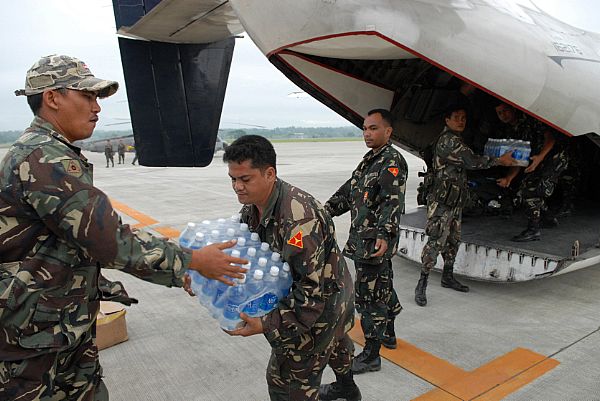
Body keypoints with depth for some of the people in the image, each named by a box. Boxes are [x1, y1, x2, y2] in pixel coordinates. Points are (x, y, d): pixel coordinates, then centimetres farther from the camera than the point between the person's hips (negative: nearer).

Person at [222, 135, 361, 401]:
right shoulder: (252, 206, -8)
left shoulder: (298, 219, -39)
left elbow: (311, 288, -35)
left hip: (318, 307, -10)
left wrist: (267, 325, -35)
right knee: (333, 342, 34)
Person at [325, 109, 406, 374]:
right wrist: (324, 211, 12)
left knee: (369, 295, -3)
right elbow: (349, 191, 20)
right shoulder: (370, 160, 16)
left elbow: (393, 202, -28)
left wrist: (383, 235, -40)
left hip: (375, 242, -10)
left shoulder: (392, 162, -15)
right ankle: (388, 335, 40)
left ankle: (371, 355, 10)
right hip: (362, 239, 10)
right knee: (383, 287, 22)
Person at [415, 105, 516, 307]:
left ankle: (448, 277, 30)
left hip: (455, 202, 10)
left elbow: (466, 164, 20)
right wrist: (500, 160, -5)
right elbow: (472, 162, -16)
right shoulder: (449, 140, -15)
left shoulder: (455, 140, 18)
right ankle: (421, 285, -7)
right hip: (442, 202, -10)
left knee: (453, 240, 16)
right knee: (436, 242, -12)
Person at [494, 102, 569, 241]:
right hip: (536, 162, 8)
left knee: (532, 189, -23)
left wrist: (540, 156, -34)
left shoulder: (529, 118, -11)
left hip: (555, 156, -8)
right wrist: (509, 178, -9)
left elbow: (550, 137, -18)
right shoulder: (508, 132, 9)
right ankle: (548, 219, 29)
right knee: (523, 193, 8)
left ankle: (533, 230, -23)